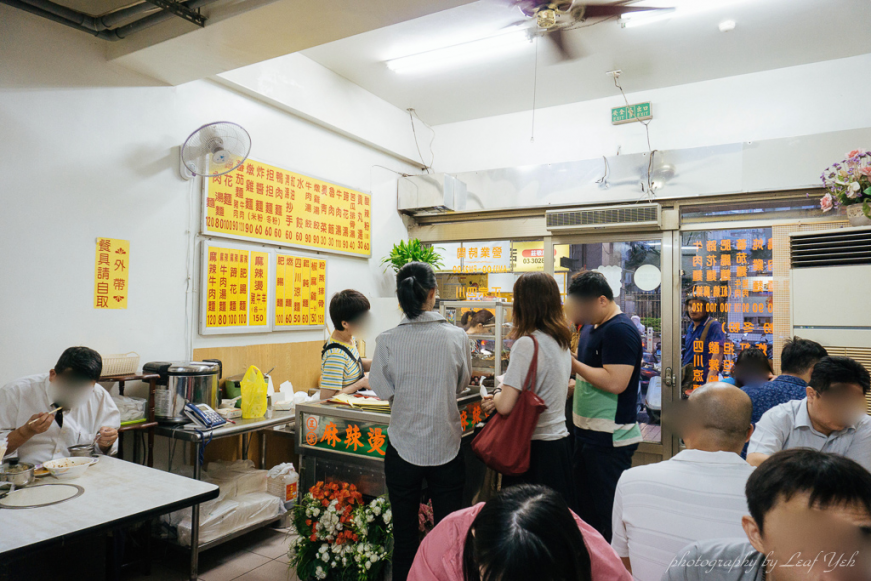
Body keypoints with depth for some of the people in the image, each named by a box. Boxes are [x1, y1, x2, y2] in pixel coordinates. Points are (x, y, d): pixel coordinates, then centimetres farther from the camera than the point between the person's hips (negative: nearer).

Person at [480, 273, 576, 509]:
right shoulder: (562, 341, 7)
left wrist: (496, 398, -1)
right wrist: (500, 399, 10)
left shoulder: (527, 343, -19)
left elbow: (506, 406, -24)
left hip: (535, 447, -8)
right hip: (560, 439, 8)